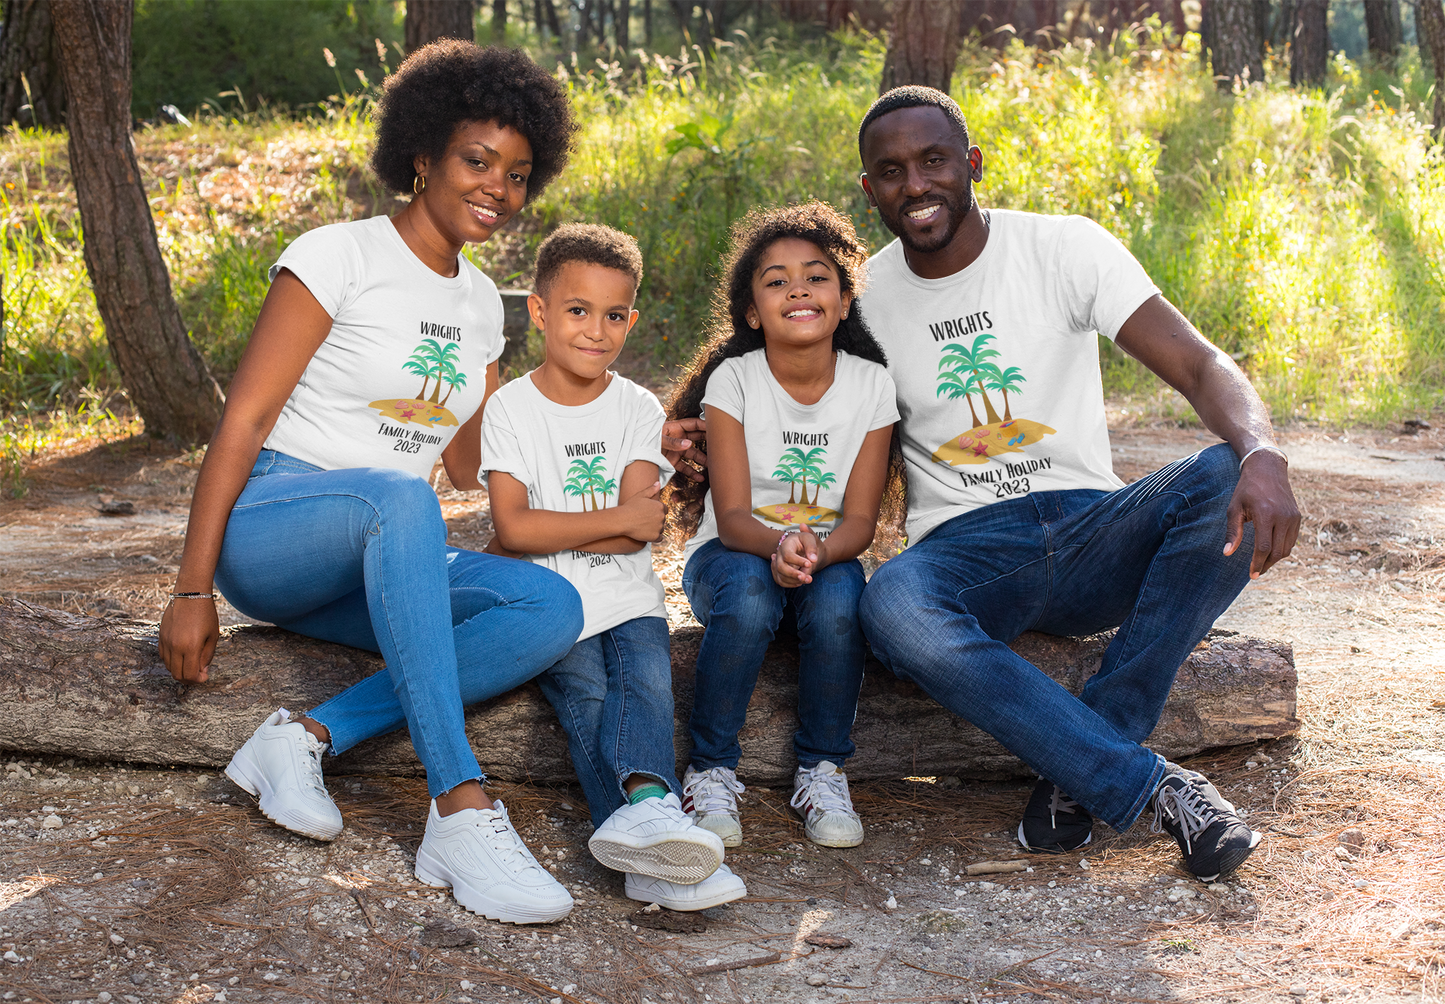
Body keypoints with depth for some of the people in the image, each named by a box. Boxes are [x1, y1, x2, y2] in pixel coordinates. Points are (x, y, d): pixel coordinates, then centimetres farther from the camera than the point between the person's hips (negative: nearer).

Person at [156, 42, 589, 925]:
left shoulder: (481, 302, 15)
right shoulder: (338, 257, -6)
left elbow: (473, 467, 18)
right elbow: (242, 424, -10)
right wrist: (193, 591, -16)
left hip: (383, 566, 6)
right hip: (268, 533, -6)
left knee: (554, 608, -21)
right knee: (397, 495, -40)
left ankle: (310, 736, -23)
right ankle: (461, 810, -43)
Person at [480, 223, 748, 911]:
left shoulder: (638, 409, 7)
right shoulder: (510, 408, 2)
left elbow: (637, 535, -5)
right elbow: (513, 526, -12)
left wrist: (545, 534, -11)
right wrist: (619, 519, -11)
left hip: (628, 602, 2)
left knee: (648, 676, -28)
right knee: (587, 699, -25)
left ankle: (645, 804, -52)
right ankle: (658, 858, -39)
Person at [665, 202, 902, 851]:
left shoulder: (871, 384, -7)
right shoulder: (733, 381, -11)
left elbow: (860, 520, -10)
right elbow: (732, 516, -17)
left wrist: (817, 550, -34)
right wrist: (779, 542, -41)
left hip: (829, 554, 1)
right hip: (734, 553, -1)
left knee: (839, 596, -33)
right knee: (750, 595, -35)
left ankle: (821, 773, -13)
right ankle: (710, 771, -17)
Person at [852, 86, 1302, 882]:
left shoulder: (1065, 248, -2)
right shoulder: (865, 297, 5)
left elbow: (1199, 365, -12)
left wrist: (1262, 455, -34)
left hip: (1088, 533, 1)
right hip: (964, 548, 0)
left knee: (1226, 480, -30)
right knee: (891, 606, -37)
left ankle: (1079, 769, -26)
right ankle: (1154, 785, -30)